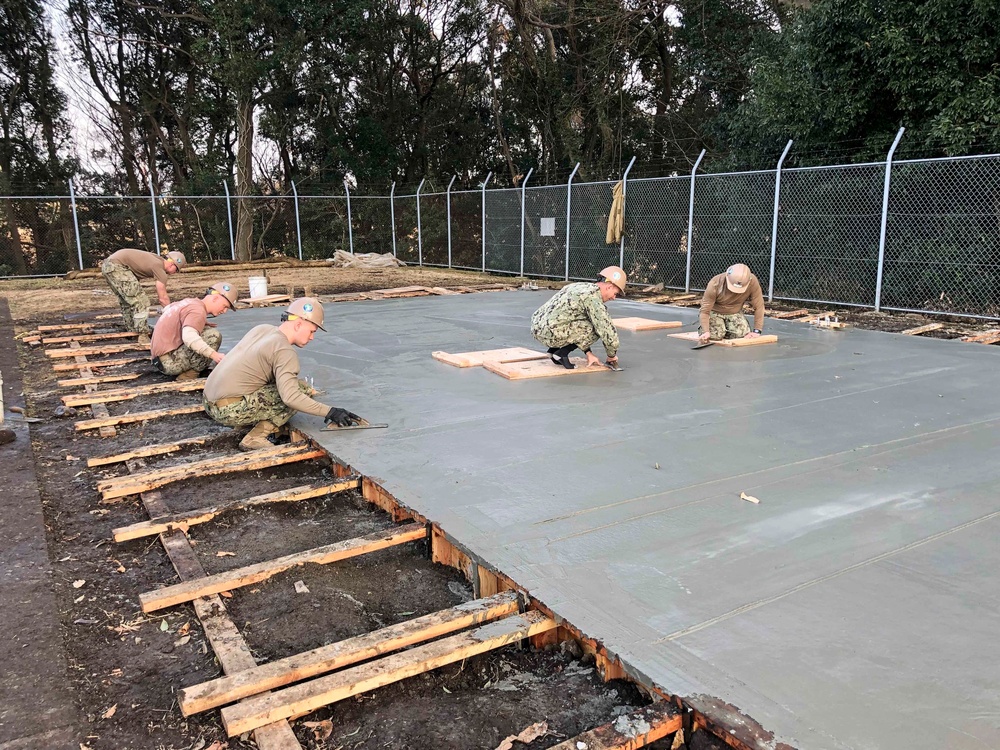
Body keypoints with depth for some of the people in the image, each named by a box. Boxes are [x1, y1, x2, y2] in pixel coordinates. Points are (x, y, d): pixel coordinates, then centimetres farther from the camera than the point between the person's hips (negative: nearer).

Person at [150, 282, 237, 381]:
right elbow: (189, 337, -35)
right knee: (214, 335, -20)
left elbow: (166, 309, 33)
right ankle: (189, 376, -12)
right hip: (169, 363, -10)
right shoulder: (198, 311, -17)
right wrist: (214, 355, -44)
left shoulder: (190, 301, 12)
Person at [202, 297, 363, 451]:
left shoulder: (262, 329, 11)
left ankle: (244, 423, 11)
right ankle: (256, 438, -9)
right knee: (301, 390, -10)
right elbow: (291, 397, -26)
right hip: (230, 411, -9)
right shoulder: (284, 352, -15)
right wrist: (330, 412, -23)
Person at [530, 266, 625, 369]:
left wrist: (588, 353, 22)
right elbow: (607, 330, -12)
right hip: (550, 333, -10)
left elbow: (581, 328, 25)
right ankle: (561, 353, -3)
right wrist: (612, 355, 6)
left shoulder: (580, 286, 19)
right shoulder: (593, 296, -10)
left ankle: (554, 349, 16)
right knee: (596, 328, -3)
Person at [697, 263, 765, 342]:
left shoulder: (752, 282, -27)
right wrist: (706, 331, -37)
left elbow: (759, 306, -18)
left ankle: (725, 330, 14)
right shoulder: (715, 283, -31)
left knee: (743, 335, -19)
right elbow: (705, 311, -26)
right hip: (714, 311, -3)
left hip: (735, 313, 3)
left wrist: (757, 331, -20)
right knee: (715, 336, -26)